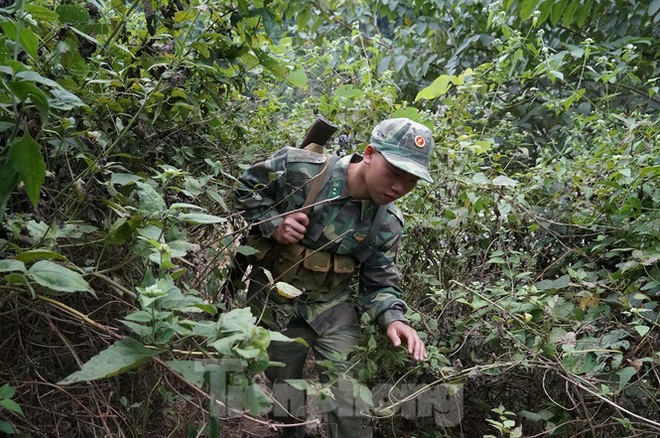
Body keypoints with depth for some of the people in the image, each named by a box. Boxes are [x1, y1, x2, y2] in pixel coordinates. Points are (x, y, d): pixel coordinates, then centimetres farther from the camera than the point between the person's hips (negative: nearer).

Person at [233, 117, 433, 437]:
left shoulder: (387, 224, -11)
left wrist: (392, 319, -23)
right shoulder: (299, 168, -20)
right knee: (286, 399, 15)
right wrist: (274, 226, -21)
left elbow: (379, 283, -3)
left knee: (349, 404, -4)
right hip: (275, 303, -1)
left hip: (333, 308, 1)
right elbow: (247, 189, -5)